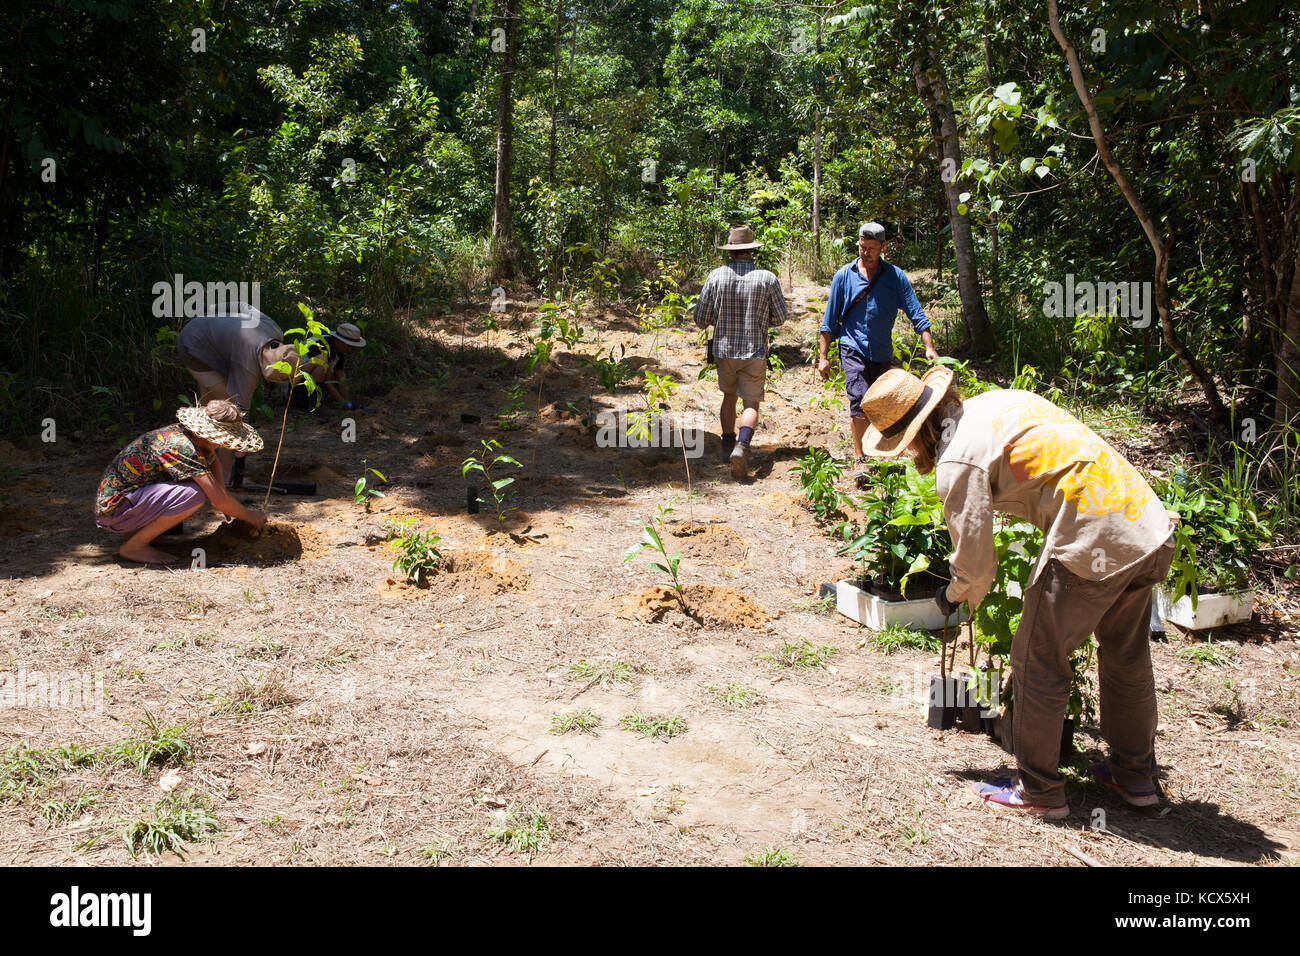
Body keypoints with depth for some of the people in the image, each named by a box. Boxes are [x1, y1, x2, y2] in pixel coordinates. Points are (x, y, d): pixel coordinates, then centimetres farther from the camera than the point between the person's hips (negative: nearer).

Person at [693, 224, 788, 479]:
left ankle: (728, 445, 31)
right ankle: (742, 446, -21)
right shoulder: (767, 278, -8)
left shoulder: (716, 276, -6)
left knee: (729, 395, 23)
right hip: (754, 352, -2)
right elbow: (780, 317, 1)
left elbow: (701, 319, -3)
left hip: (724, 349, 2)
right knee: (751, 404, 3)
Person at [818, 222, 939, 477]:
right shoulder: (844, 276, 2)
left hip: (882, 351, 2)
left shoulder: (895, 276, 3)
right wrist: (823, 356, 3)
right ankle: (859, 458, -13)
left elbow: (916, 314, 1)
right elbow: (829, 320, 6)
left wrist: (929, 347, -10)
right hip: (853, 348, -2)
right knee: (859, 400, -18)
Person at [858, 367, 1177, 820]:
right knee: (1128, 658, 23)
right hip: (1151, 526, 9)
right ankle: (1136, 776, 39)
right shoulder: (999, 399, 13)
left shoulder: (958, 461, -11)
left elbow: (976, 564, -8)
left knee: (1039, 664, 8)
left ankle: (1039, 791, 19)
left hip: (1091, 547, -9)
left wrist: (956, 597, 14)